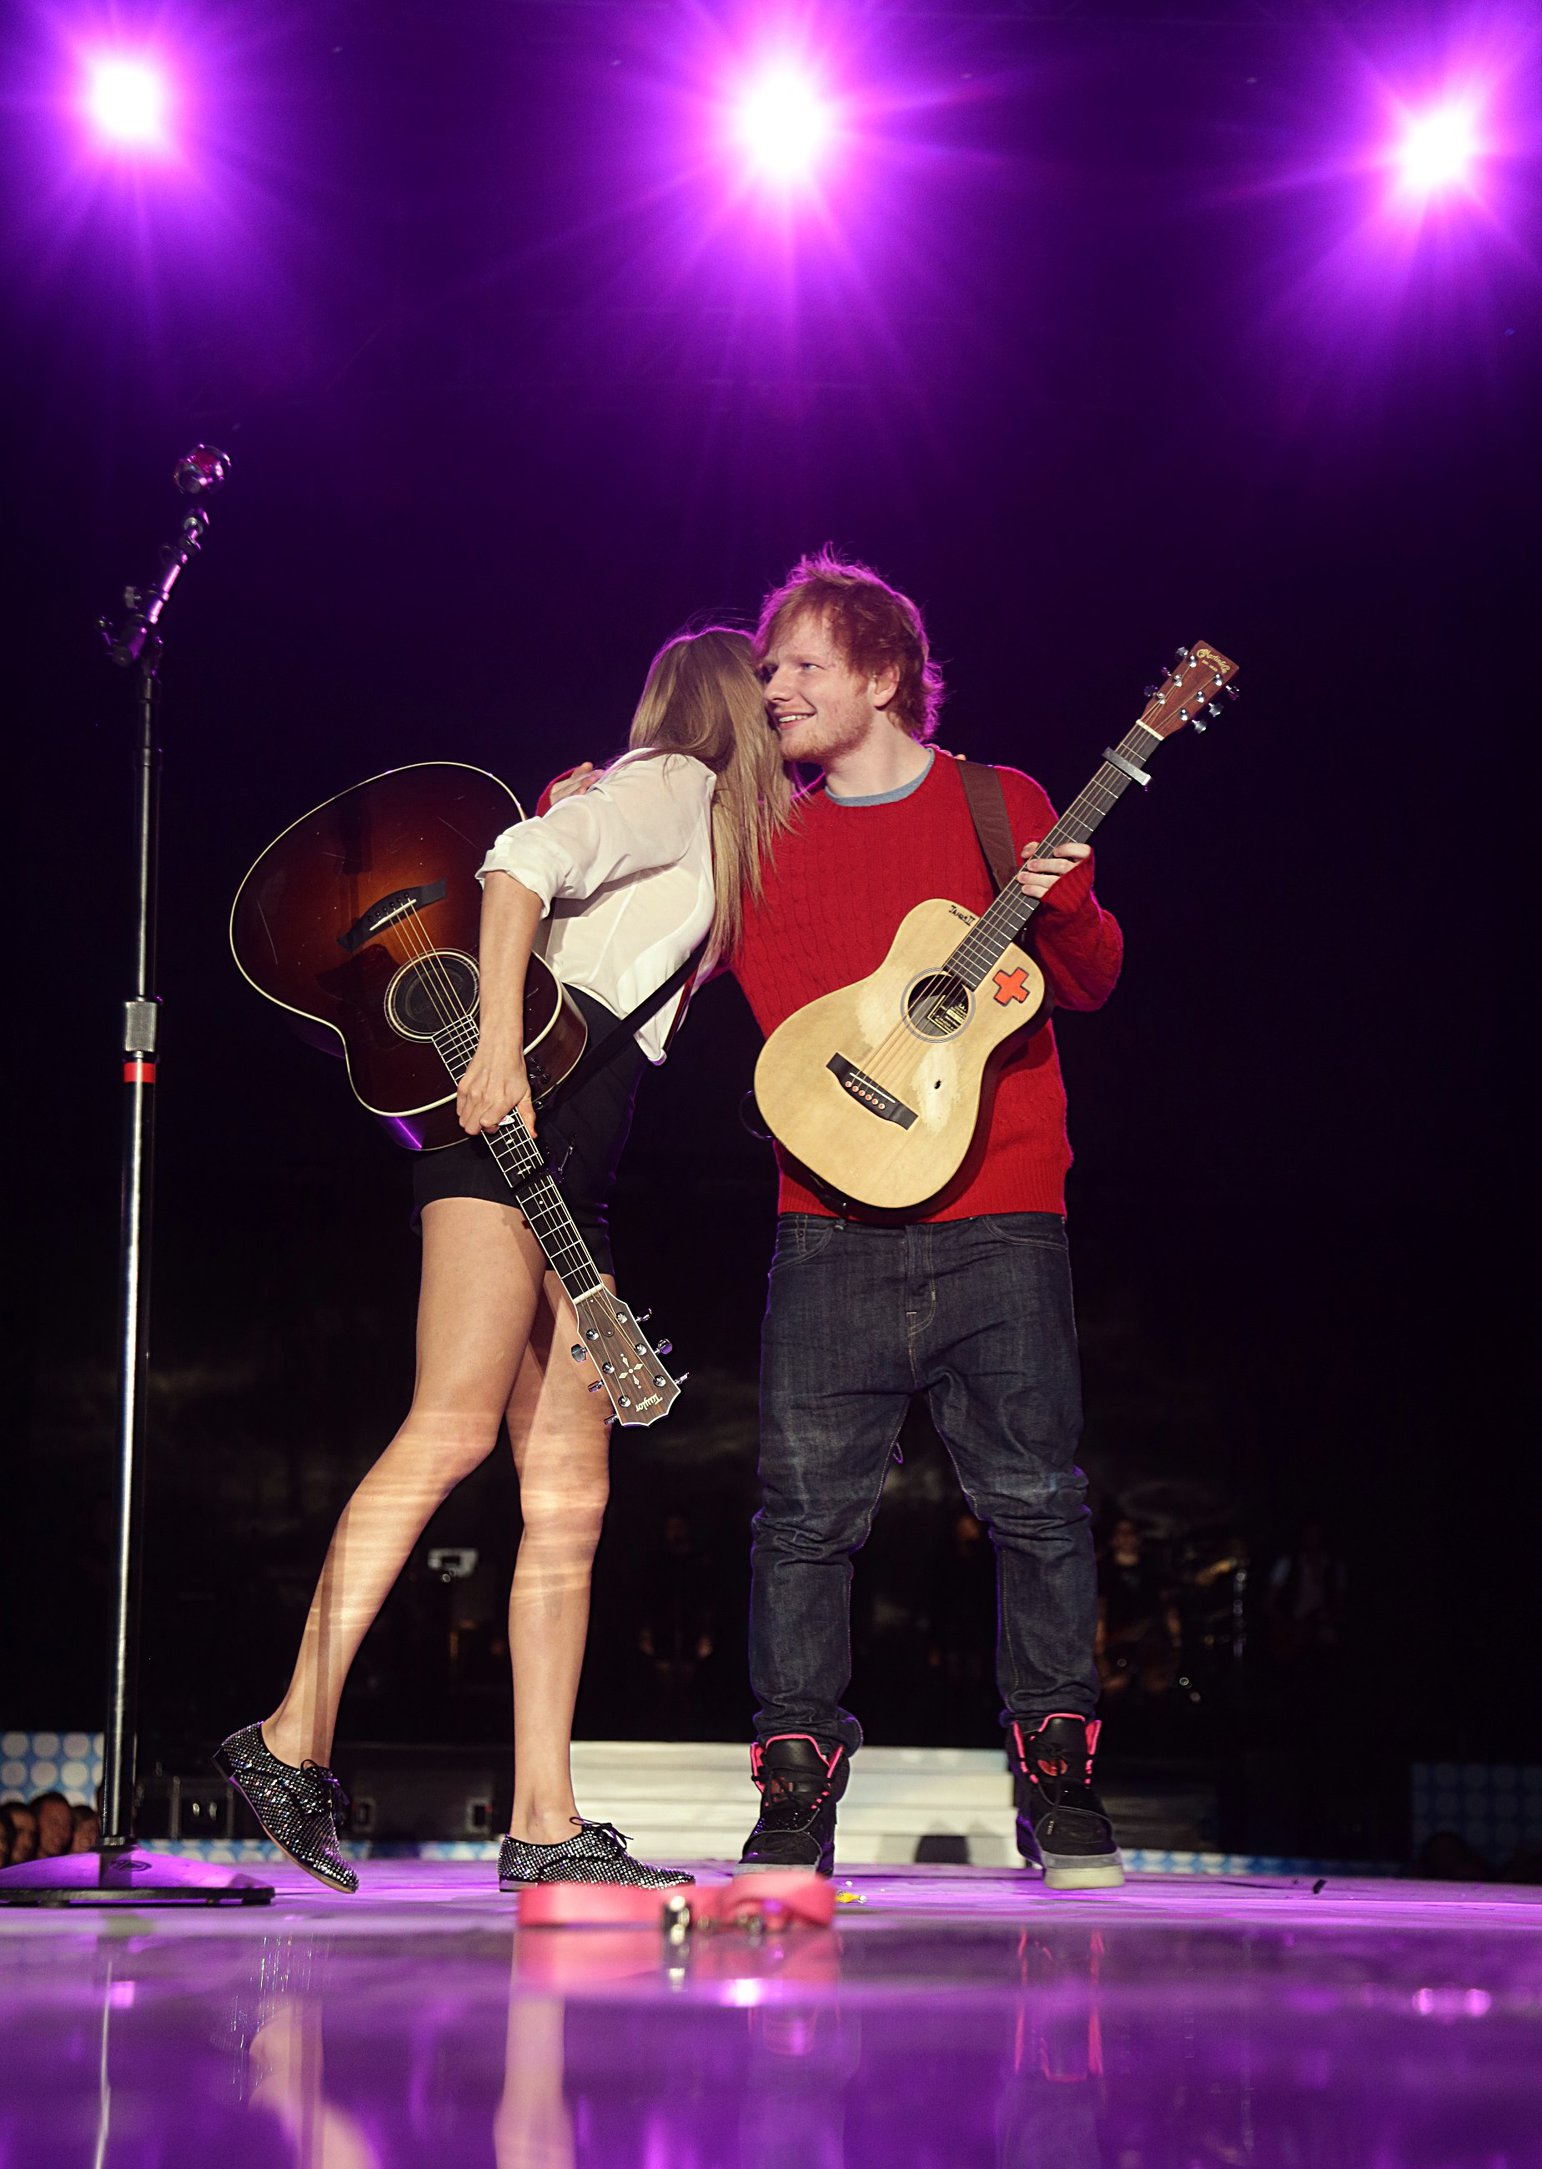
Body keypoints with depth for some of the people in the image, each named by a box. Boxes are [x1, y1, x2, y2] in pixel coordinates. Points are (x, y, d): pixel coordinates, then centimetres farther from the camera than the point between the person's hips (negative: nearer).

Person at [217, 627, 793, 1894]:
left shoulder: (691, 818, 29)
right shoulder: (677, 785, 2)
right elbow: (522, 861, -15)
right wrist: (499, 1048, -23)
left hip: (572, 1162, 9)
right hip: (517, 1117, -9)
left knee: (569, 1493, 1)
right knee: (455, 1426, -18)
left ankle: (545, 1824, -2)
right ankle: (296, 1736, -18)